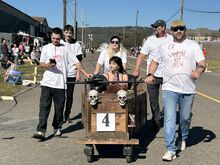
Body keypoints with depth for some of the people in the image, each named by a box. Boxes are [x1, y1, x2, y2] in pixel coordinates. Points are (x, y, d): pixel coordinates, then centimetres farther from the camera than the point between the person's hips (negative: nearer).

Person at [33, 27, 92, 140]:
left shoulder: (65, 49, 6)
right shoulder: (46, 48, 8)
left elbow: (75, 62, 6)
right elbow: (41, 63, 9)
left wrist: (85, 73, 0)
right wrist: (47, 65, -13)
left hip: (60, 83, 0)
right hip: (47, 82, 0)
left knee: (59, 107, 6)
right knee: (44, 106, -7)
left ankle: (57, 128, 23)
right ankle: (41, 130, -9)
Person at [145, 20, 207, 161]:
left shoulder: (193, 45, 5)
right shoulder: (165, 47, 10)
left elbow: (202, 63, -3)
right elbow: (155, 61, 20)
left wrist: (199, 70, -26)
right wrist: (150, 75, 3)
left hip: (188, 90, 0)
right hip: (170, 89, 0)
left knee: (185, 118, 14)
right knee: (170, 119, -9)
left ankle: (183, 139, 41)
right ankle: (171, 150, -6)